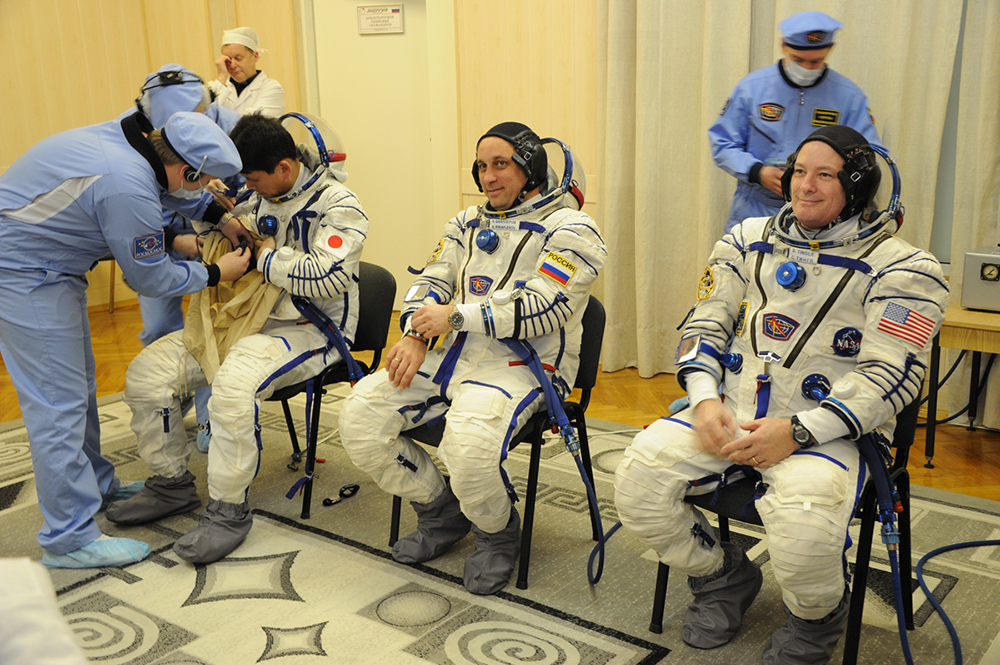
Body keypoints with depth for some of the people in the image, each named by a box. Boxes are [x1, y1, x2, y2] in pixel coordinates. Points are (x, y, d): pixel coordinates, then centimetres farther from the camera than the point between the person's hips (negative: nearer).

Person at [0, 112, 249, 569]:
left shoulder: (129, 138, -4)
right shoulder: (128, 188, -30)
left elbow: (169, 190, 20)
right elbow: (150, 278, -16)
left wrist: (221, 217, 12)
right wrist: (216, 273, -4)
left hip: (48, 267, 10)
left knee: (79, 383, 19)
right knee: (58, 401, -6)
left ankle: (97, 486, 36)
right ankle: (69, 539, 2)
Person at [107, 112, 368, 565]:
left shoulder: (337, 206, -13)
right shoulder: (263, 197, 11)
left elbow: (326, 279, -25)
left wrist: (266, 257, -14)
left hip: (311, 330, -8)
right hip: (252, 319, 8)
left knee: (234, 383, -37)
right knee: (147, 371, -6)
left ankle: (228, 511, -18)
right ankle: (172, 485, 13)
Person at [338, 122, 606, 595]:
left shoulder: (568, 229, -3)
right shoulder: (468, 223, 20)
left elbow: (542, 309, -15)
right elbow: (432, 281, 17)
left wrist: (456, 316, -14)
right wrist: (416, 335, -4)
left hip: (524, 363, -7)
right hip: (454, 354, 7)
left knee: (469, 443, -36)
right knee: (358, 417, -11)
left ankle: (497, 534, -1)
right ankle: (441, 511, 10)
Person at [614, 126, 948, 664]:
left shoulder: (899, 267, -2)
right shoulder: (750, 240, 13)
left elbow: (890, 377, -9)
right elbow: (705, 324, 14)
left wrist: (797, 430, -20)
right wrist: (705, 401, -5)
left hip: (828, 431, -4)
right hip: (729, 413, 4)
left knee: (803, 532, -34)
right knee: (637, 478, -19)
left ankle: (817, 619, 7)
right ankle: (724, 577, 12)